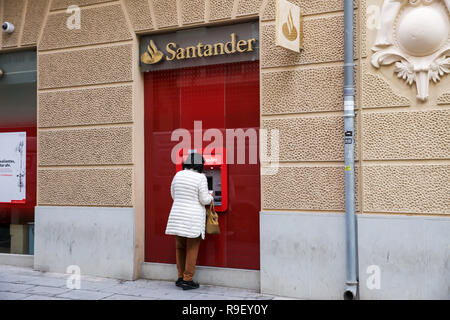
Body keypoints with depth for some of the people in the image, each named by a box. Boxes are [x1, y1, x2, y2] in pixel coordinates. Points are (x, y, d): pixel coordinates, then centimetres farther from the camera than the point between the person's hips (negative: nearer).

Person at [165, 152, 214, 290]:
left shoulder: (178, 175, 3)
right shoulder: (200, 177, -12)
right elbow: (204, 200, -12)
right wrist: (210, 197, 10)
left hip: (177, 216, 5)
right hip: (194, 218, -5)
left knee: (180, 247, 14)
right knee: (192, 249, 4)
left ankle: (180, 277, 19)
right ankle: (187, 280, 5)